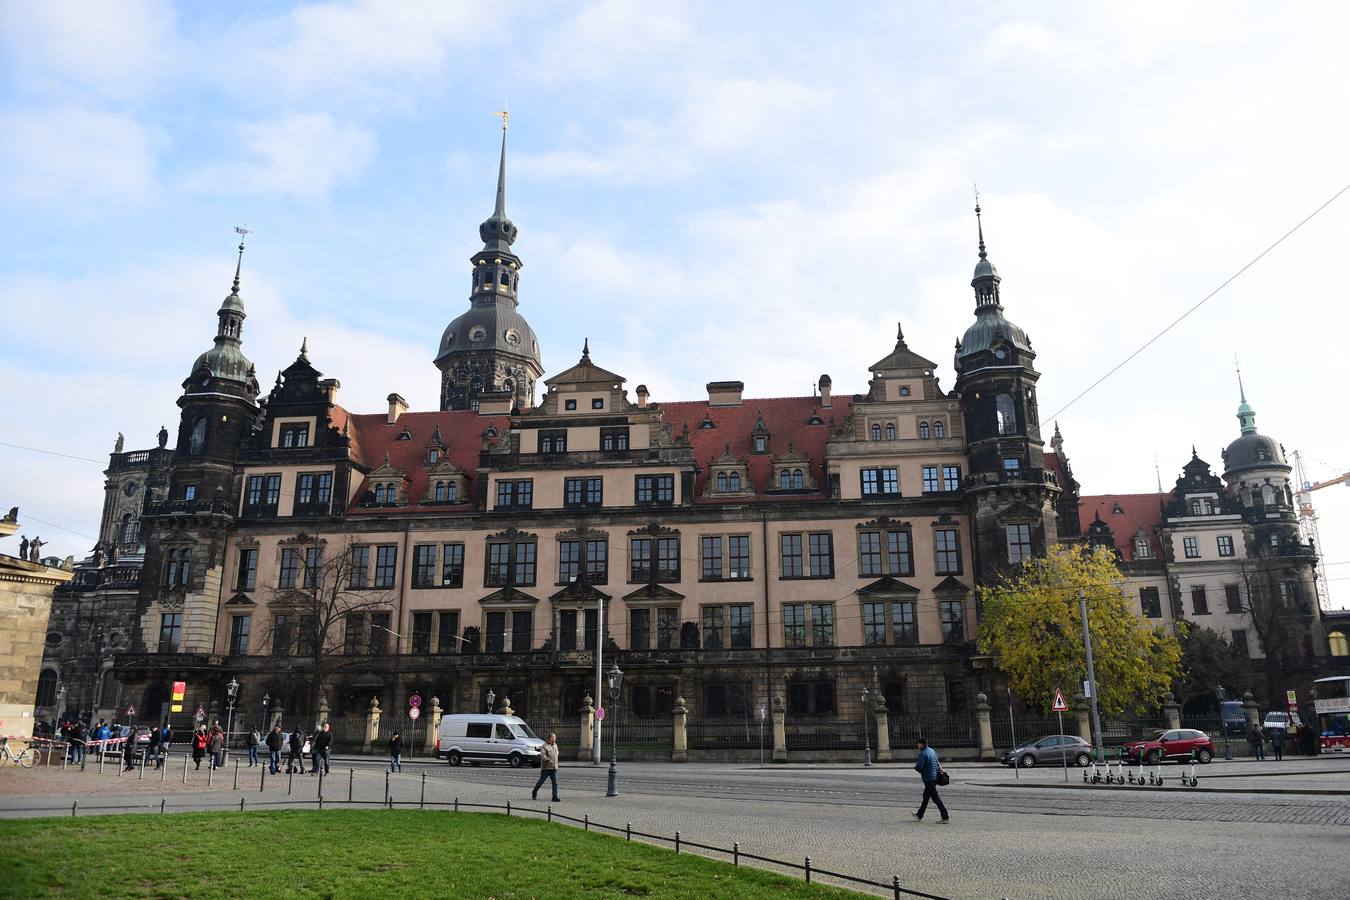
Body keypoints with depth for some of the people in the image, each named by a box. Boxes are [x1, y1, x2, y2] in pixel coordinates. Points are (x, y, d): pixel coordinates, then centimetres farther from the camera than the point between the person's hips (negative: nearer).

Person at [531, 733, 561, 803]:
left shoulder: (555, 745, 14)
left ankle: (555, 797, -3)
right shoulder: (544, 746, -9)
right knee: (541, 781, 7)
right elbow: (542, 755, -20)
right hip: (546, 768, -5)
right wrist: (548, 760, -35)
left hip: (554, 768, 5)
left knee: (555, 782, -3)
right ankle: (534, 792, 30)